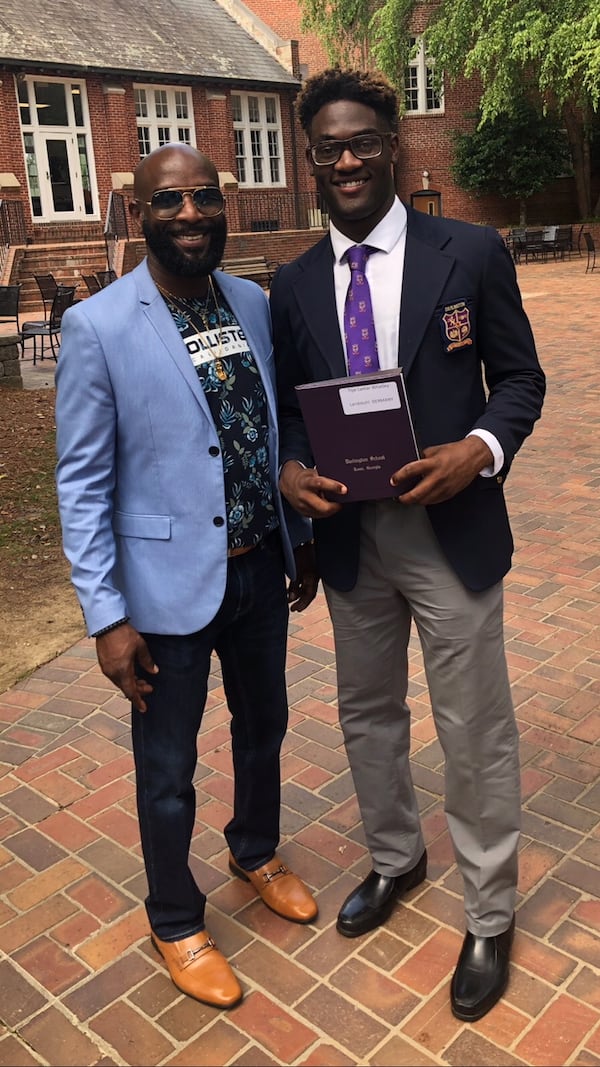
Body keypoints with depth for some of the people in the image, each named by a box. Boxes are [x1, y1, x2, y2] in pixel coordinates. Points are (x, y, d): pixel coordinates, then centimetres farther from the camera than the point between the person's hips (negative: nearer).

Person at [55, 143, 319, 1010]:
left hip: (262, 570, 5)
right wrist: (107, 616, -14)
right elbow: (82, 484, -12)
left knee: (263, 727, 24)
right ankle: (176, 923, 37)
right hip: (171, 586, -5)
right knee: (167, 769, 12)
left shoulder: (256, 305, 1)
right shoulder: (98, 328, -14)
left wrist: (304, 540, 13)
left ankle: (257, 855, 52)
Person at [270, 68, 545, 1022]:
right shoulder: (293, 284, 5)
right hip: (349, 536, 4)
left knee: (475, 733, 7)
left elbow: (520, 377, -1)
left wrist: (482, 446, -21)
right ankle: (395, 859, 46)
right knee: (368, 713, 20)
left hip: (451, 532, -3)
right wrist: (292, 468, -11)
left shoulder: (471, 252, -5)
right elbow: (290, 403, 10)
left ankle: (489, 918, 29)